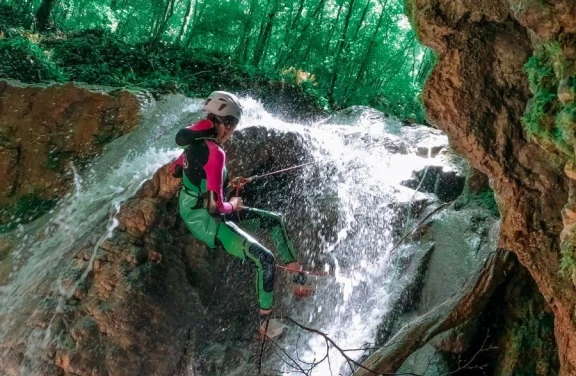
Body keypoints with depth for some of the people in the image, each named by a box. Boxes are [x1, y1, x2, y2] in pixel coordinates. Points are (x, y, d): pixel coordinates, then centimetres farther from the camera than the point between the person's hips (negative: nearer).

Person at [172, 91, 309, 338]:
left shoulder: (196, 142, 1)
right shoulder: (214, 152, -26)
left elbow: (175, 170, 20)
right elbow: (215, 207, -28)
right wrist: (233, 206, -6)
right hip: (204, 219, -10)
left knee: (274, 221, 14)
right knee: (265, 259, -11)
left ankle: (297, 273, 23)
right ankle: (265, 321, 3)